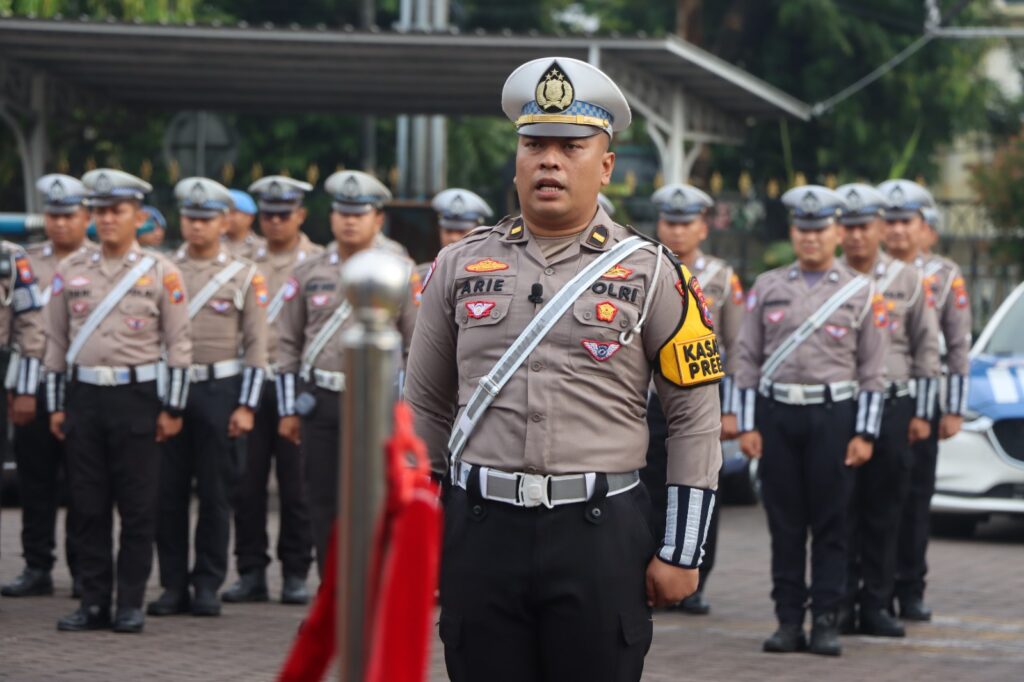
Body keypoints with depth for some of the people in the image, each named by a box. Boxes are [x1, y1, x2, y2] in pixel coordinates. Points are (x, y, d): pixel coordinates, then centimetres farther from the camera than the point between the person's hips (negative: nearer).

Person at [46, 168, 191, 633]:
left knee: (138, 508, 0)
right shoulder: (70, 270, 8)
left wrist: (172, 409, -4)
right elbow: (56, 342, 12)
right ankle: (94, 603, 9)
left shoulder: (161, 273, 0)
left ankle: (131, 604, 6)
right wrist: (56, 405, 7)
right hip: (84, 397, 3)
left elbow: (179, 345, 0)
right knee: (89, 507, 4)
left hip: (137, 397, -3)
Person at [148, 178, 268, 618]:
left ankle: (208, 585, 9)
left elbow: (256, 346, 1)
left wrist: (246, 407, -6)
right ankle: (173, 585, 8)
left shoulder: (244, 276, 2)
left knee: (215, 494, 2)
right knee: (168, 492, 1)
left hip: (220, 391, -2)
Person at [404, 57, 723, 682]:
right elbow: (425, 407, 15)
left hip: (601, 535, -2)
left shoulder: (649, 272, 1)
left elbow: (696, 418, 2)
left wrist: (682, 552, -2)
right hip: (480, 533, 2)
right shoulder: (460, 266, 9)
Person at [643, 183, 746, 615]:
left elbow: (737, 349, 3)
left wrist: (730, 411, -3)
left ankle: (693, 586, 8)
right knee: (652, 493, 0)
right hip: (650, 397, 1)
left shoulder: (723, 279, 4)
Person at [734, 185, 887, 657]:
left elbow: (872, 369, 3)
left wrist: (864, 434, -4)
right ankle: (788, 621, 8)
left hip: (832, 415, -1)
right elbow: (747, 359, 7)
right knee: (784, 522, 3)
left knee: (831, 524, -1)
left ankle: (826, 622, 4)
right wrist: (748, 425, 0)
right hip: (776, 414, 1)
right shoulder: (768, 287, 8)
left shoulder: (861, 293, 4)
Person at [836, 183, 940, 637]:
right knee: (840, 511, -2)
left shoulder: (907, 281, 6)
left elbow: (927, 348, 9)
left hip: (892, 406, 1)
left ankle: (876, 604, 8)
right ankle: (840, 605, 4)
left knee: (884, 513, 3)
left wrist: (922, 413, 3)